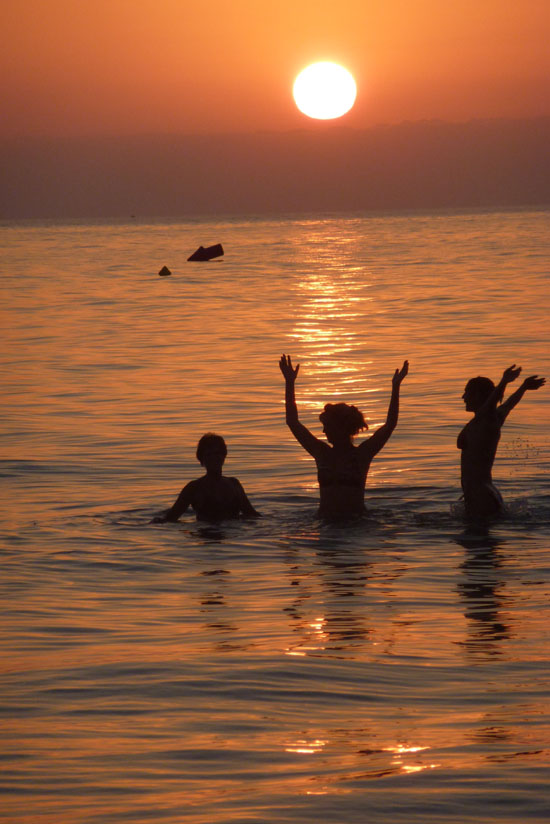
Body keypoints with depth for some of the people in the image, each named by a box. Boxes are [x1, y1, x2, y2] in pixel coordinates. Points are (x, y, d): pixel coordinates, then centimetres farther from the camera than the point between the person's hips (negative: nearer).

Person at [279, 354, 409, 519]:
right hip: (326, 521, 2)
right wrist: (290, 383, 10)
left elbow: (390, 424, -1)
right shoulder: (322, 453, 12)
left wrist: (395, 387, -7)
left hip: (356, 519, -2)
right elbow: (292, 422, 13)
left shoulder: (362, 454, 4)